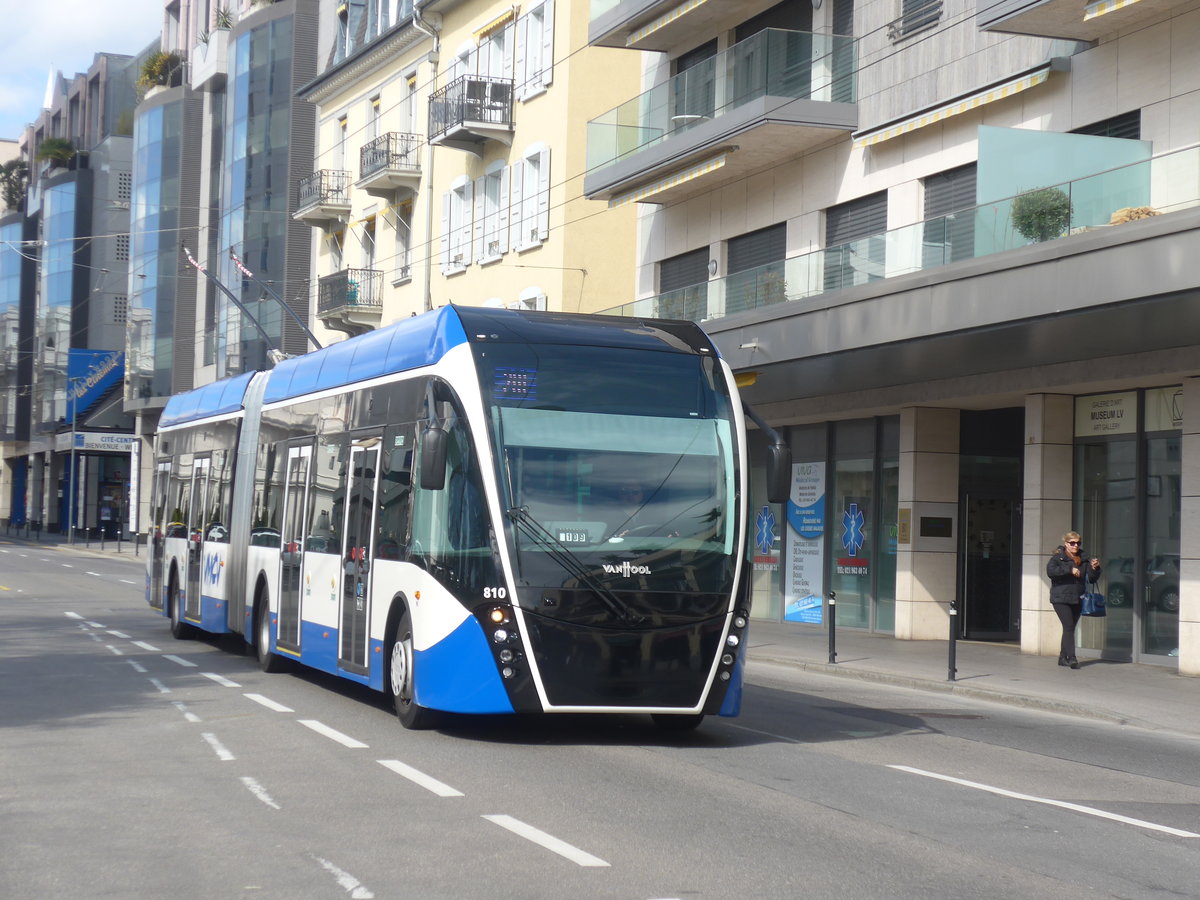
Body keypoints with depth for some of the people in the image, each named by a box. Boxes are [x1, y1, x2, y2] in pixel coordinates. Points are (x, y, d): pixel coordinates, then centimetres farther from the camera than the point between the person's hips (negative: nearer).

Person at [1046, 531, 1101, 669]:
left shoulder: (1083, 559, 13)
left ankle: (1063, 657, 20)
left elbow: (1092, 579, 12)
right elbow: (1050, 570, -21)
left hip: (1077, 600, 5)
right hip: (1061, 599, -5)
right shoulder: (1058, 557, -2)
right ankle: (1071, 658, -21)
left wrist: (1095, 568, -7)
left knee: (1070, 628, 10)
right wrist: (1069, 569, -23)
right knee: (1069, 626, -16)